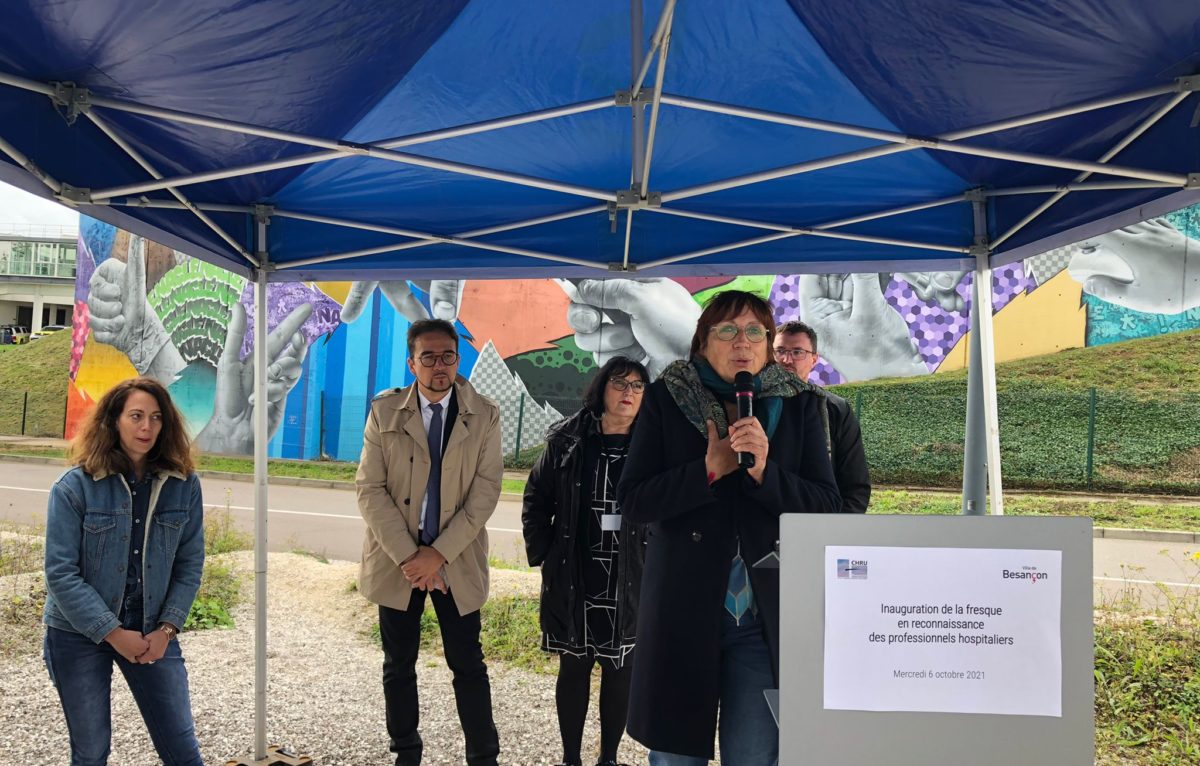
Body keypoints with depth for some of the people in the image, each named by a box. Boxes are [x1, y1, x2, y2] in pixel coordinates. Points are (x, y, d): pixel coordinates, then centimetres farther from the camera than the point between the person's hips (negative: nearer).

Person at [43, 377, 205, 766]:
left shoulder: (184, 485, -4)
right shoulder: (75, 486, -12)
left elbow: (189, 564, 0)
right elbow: (60, 573, -14)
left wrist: (166, 629, -10)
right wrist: (114, 633, -16)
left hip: (153, 634, 2)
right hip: (80, 636, -2)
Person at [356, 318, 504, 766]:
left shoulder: (484, 416, -3)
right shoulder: (384, 411, -2)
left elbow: (485, 491, -7)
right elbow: (369, 489, -5)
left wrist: (439, 553, -14)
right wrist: (407, 556, -13)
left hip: (457, 560, -1)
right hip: (397, 559, 1)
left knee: (468, 665, 5)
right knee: (398, 666, 12)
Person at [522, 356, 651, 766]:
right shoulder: (567, 440, 0)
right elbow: (536, 498, 7)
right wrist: (543, 553, 1)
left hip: (630, 580, 0)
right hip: (572, 578, 0)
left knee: (620, 669, 8)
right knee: (574, 666, 10)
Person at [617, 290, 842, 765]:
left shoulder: (800, 405, 4)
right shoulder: (666, 400, 1)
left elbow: (827, 507, -1)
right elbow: (632, 501, -5)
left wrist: (765, 470, -18)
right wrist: (709, 469, -17)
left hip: (767, 616, 1)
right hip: (681, 610, 0)